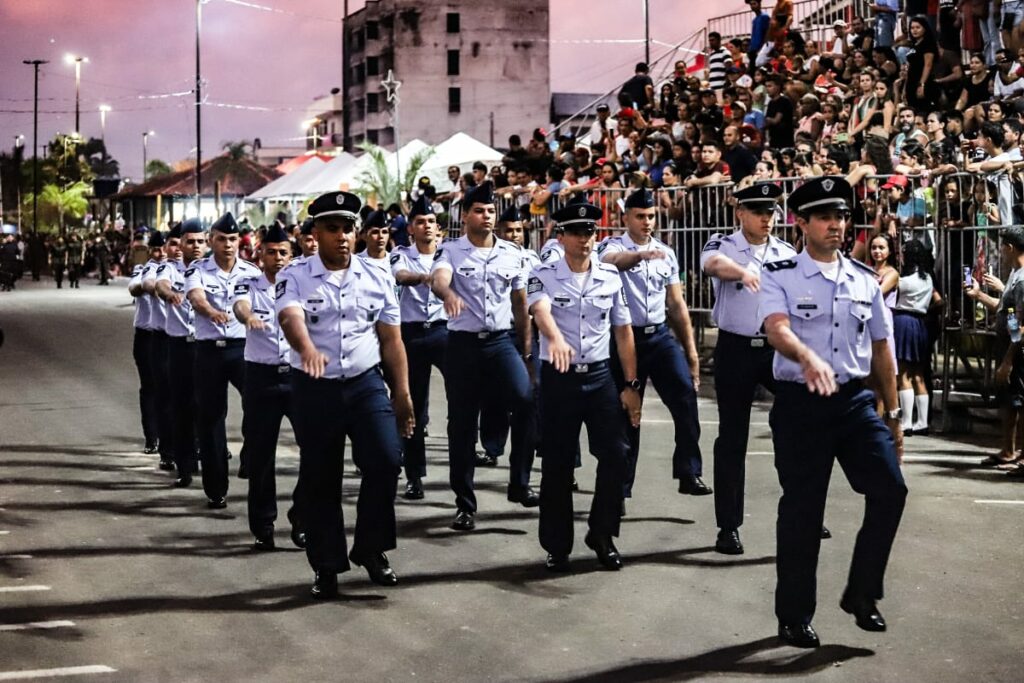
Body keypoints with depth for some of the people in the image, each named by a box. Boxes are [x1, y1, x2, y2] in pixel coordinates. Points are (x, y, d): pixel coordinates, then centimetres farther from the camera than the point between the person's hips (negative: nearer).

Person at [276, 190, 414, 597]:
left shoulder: (377, 279, 6)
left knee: (386, 460, -14)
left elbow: (391, 339, 9)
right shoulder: (294, 279, -3)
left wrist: (402, 393, 6)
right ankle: (327, 567, 18)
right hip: (314, 389, -1)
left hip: (366, 384, 1)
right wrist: (307, 350, -44)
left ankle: (371, 549, 5)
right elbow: (290, 319, -23)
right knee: (319, 479, 5)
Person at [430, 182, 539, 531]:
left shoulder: (512, 254, 8)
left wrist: (526, 350, 11)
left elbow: (520, 305, 14)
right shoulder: (450, 252, -1)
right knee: (461, 424, 2)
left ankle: (519, 483, -7)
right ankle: (465, 504, 11)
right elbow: (438, 278, -24)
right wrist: (447, 293, -48)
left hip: (502, 341, 2)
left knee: (526, 402, -20)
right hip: (463, 344, -1)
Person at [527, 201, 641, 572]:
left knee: (616, 454, -4)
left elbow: (623, 332, 9)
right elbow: (541, 310, -27)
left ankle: (602, 535, 15)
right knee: (557, 465, 3)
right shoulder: (544, 275, -5)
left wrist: (631, 385, 6)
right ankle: (557, 546, 15)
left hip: (600, 377, 2)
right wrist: (556, 339, -49)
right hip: (558, 378, -2)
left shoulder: (611, 276, 5)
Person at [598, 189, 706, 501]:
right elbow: (611, 261, -30)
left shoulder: (666, 253, 11)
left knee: (685, 395, -15)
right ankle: (621, 485, 14)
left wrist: (691, 350, 9)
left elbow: (677, 303, 14)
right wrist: (641, 255, -51)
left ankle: (689, 473, -12)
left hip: (661, 335, 3)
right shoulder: (614, 246, -3)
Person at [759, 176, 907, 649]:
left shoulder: (864, 280, 10)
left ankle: (861, 593, 8)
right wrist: (807, 357, -44)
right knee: (801, 509, 3)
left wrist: (893, 414, 14)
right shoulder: (779, 276, -3)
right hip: (800, 402, -3)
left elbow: (880, 349, 15)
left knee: (890, 489, -12)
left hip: (856, 401, 3)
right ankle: (795, 616, 18)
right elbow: (777, 328, -22)